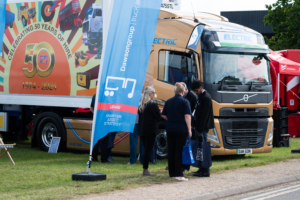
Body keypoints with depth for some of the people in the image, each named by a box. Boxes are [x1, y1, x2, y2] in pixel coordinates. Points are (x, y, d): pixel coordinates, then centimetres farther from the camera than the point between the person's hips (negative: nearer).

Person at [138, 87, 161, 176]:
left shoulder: (141, 105, 10)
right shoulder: (152, 105, -12)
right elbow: (159, 117, -7)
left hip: (142, 131, 7)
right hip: (151, 131, -7)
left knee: (146, 150, 12)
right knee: (148, 150, -4)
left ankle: (145, 169, 12)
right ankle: (145, 170, -4)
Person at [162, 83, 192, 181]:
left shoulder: (169, 102, 9)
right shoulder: (184, 102, -7)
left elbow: (164, 115, 15)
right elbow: (187, 116, -13)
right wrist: (189, 129, -9)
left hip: (170, 129, 5)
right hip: (181, 129, -5)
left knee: (171, 151, 10)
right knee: (179, 151, -4)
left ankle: (172, 173, 16)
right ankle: (178, 174, -8)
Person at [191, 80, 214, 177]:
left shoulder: (206, 98, -15)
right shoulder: (201, 97, 16)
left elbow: (204, 115, -19)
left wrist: (200, 130, -20)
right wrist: (197, 127, 15)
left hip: (203, 128, -10)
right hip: (199, 127, 10)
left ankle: (205, 171, -6)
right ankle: (202, 169, 17)